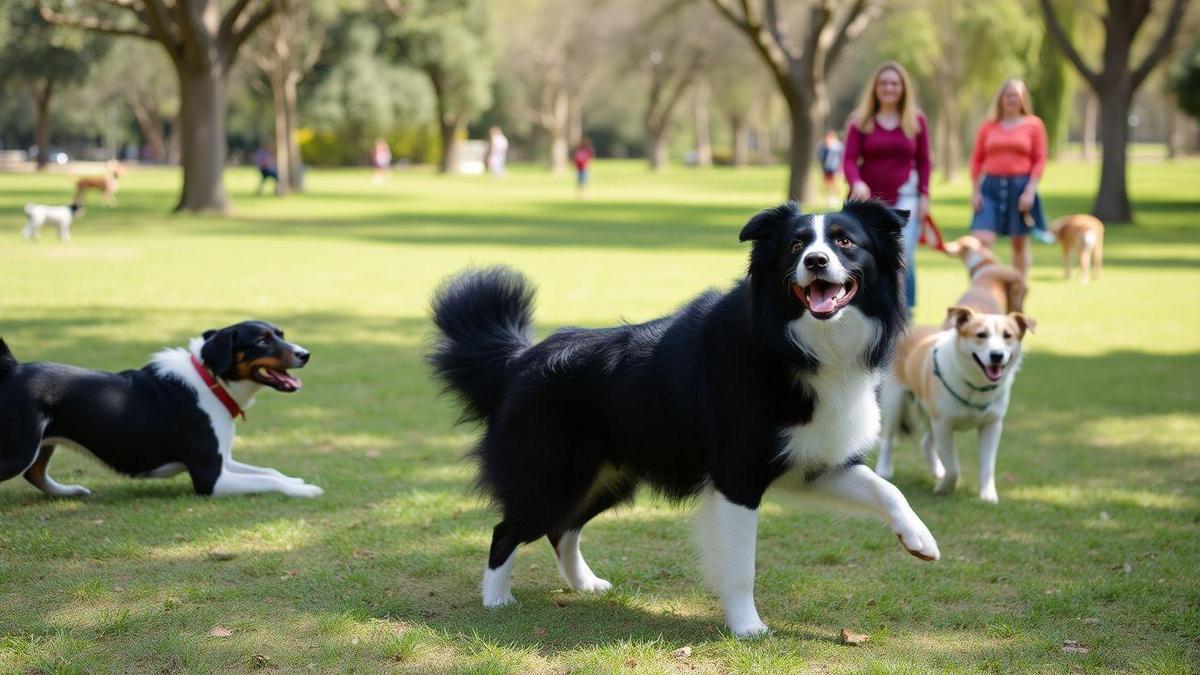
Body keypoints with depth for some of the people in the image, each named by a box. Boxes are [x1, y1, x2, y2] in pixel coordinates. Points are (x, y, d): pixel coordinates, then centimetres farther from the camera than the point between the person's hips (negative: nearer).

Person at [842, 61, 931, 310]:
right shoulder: (860, 121, 2)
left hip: (904, 198, -1)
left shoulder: (916, 120, 5)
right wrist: (856, 183, -26)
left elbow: (923, 161, 8)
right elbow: (849, 159, -6)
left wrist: (924, 196, 0)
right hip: (868, 199, 1)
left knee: (903, 256, -15)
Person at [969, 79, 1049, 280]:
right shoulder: (988, 126, 8)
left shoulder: (1034, 125, 4)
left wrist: (1030, 191, -9)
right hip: (991, 187, 1)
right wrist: (975, 191, 0)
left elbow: (1040, 161, 0)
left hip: (1020, 187, -1)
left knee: (1020, 243, 9)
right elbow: (977, 160, 8)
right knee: (982, 240, -12)